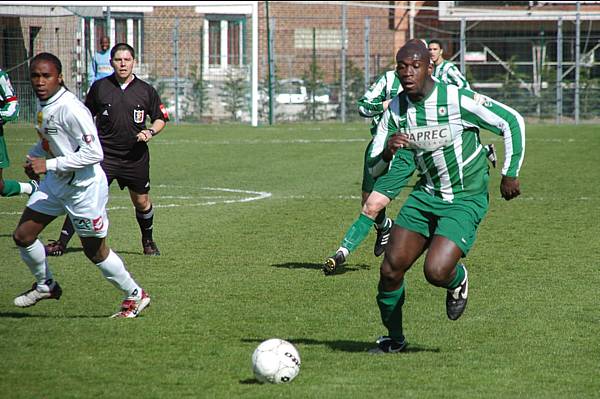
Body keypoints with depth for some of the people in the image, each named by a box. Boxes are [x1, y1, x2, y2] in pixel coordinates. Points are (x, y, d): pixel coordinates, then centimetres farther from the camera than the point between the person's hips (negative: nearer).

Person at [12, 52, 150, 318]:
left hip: (84, 186, -8)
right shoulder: (42, 103, 3)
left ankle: (135, 296, 23)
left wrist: (50, 165, -25)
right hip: (55, 183, 8)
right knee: (22, 236, 6)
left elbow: (93, 153, -27)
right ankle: (45, 286, 29)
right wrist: (34, 156, 5)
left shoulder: (71, 109, -25)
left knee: (95, 251, 4)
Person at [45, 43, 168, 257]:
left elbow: (161, 118, 10)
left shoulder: (145, 90, 2)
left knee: (141, 201, 10)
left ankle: (148, 241, 35)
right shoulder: (99, 87, 2)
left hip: (135, 157, 1)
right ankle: (61, 243, -10)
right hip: (104, 155, -1)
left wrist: (150, 131, -9)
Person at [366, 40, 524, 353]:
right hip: (426, 195, 5)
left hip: (465, 201, -5)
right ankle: (394, 339, 20)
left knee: (436, 272, -23)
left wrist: (510, 174, -8)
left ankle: (457, 279, 16)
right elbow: (374, 168, -1)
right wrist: (387, 152, -25)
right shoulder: (395, 110, -4)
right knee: (390, 269, -4)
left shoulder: (458, 100, -20)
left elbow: (512, 122, -10)